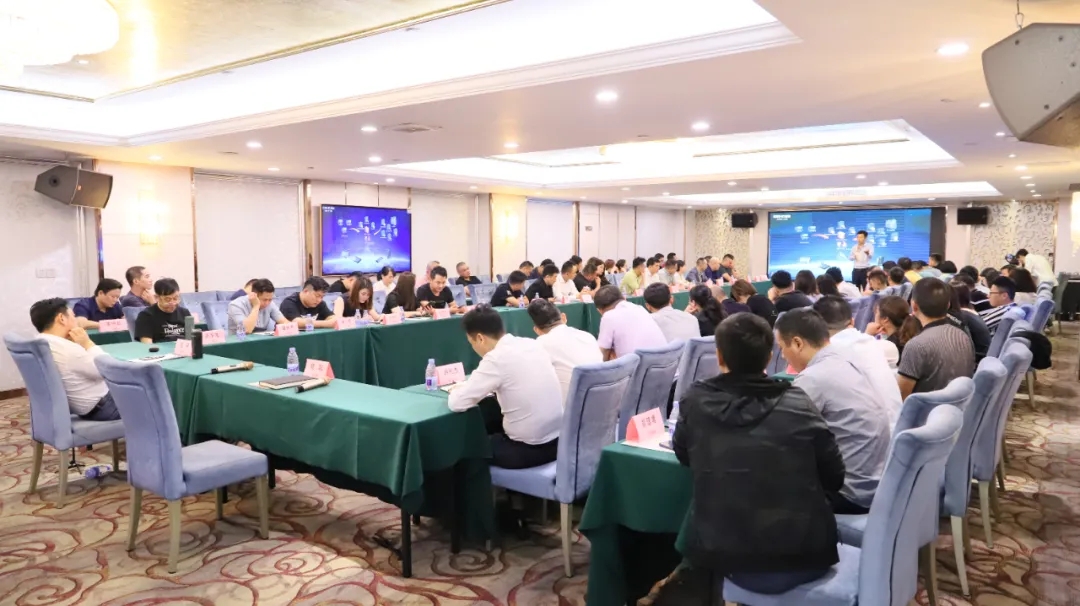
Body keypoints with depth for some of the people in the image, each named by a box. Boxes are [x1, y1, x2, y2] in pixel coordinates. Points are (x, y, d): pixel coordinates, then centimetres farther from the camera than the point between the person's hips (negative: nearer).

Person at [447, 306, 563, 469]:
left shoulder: (497, 358, -18)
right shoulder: (533, 344, 3)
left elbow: (457, 404, -14)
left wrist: (457, 390, 8)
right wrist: (472, 387, 15)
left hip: (528, 449, -7)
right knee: (490, 429, 29)